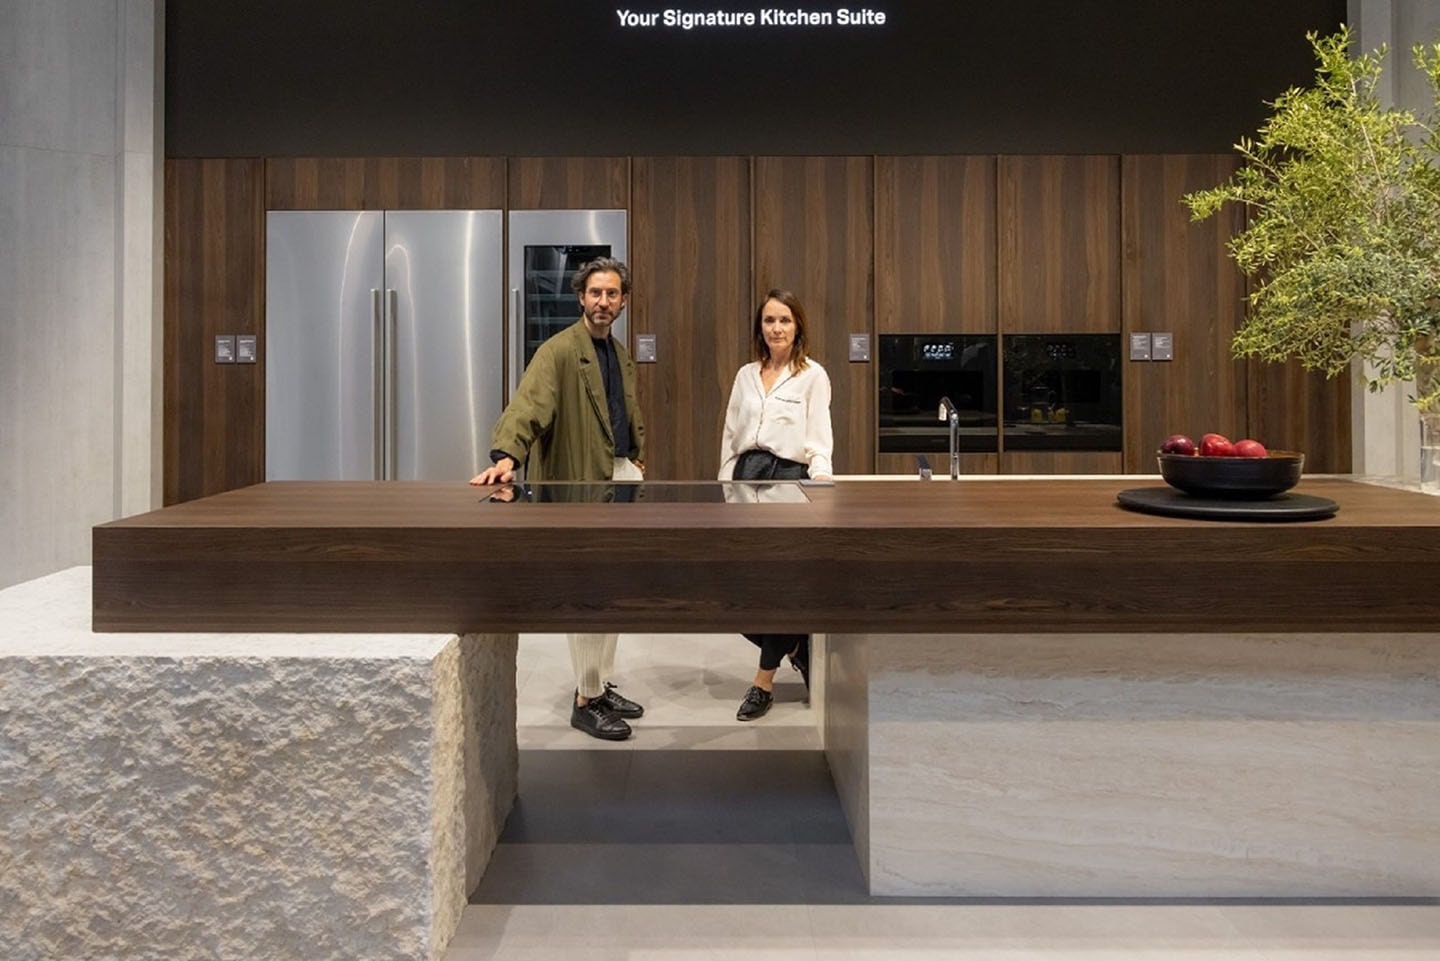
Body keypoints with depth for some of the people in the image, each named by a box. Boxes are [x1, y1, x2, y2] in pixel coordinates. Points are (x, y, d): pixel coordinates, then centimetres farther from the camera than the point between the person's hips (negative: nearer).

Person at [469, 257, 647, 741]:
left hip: (621, 478, 8)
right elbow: (529, 403, -26)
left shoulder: (621, 355, 15)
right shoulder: (559, 351, -11)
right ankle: (586, 701, 11)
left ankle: (602, 685, 29)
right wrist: (506, 455, -41)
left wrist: (638, 461, 12)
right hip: (582, 483, -8)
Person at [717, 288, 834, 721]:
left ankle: (764, 681, 10)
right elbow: (730, 437, 15)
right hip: (747, 478, 5)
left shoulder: (812, 375, -2)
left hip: (789, 479, -5)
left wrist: (823, 475, -27)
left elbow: (818, 437, -9)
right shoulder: (746, 375, 13)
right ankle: (796, 649, 30)